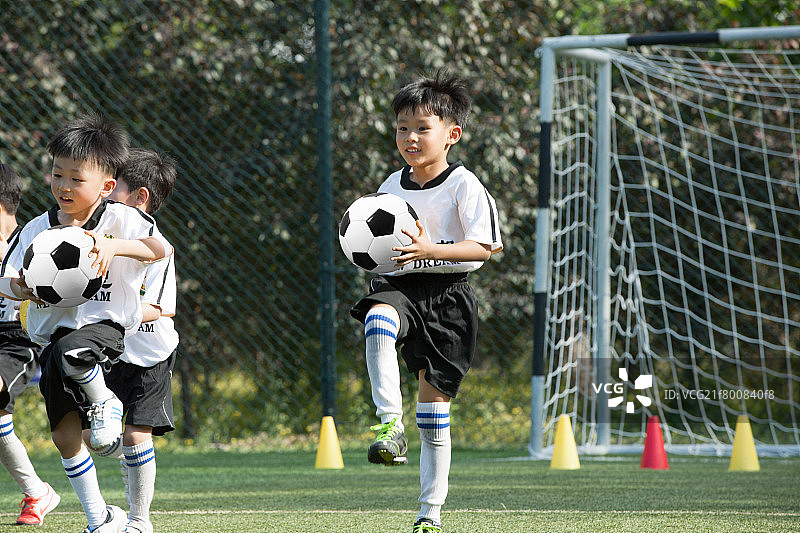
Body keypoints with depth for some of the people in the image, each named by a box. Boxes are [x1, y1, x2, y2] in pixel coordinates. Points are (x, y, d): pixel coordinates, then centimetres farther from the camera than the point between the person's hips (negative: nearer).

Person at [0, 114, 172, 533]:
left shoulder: (120, 219, -4)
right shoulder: (37, 230, 6)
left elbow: (161, 248, -16)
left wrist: (115, 246, -30)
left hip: (104, 325, -5)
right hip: (52, 335, 5)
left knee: (71, 353, -41)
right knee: (64, 435, 2)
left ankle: (103, 402, -8)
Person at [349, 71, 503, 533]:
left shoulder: (463, 185, -6)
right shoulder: (391, 187, 10)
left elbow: (484, 247, -12)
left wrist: (432, 250, -24)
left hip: (447, 293, -3)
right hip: (401, 286, 3)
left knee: (434, 404, 2)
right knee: (378, 320, -36)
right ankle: (390, 423, -38)